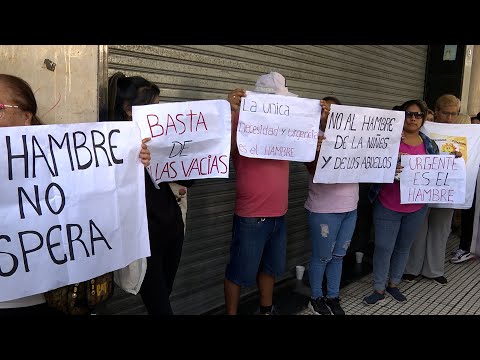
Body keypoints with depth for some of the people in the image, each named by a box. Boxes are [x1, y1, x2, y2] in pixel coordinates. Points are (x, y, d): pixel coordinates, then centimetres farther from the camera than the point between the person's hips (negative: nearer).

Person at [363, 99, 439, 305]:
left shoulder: (430, 145, 7)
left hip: (417, 208, 4)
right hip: (388, 206, -4)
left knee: (403, 247, 16)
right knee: (383, 247, 1)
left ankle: (393, 284, 33)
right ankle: (379, 289, 17)